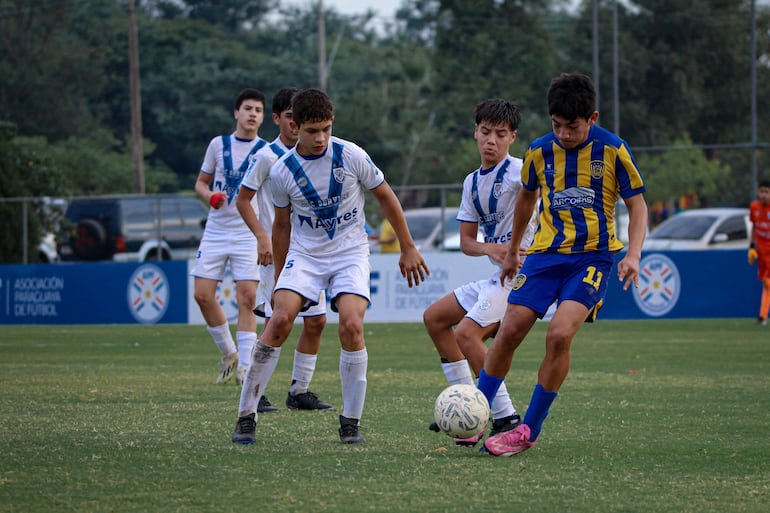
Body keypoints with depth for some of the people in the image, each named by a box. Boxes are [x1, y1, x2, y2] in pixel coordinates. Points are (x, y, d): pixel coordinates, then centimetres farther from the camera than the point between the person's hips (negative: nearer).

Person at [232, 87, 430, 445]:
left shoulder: (351, 156, -11)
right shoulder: (282, 171, -6)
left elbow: (386, 198, 3)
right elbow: (282, 225, 10)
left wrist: (408, 248, 6)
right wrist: (279, 276, 14)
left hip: (350, 253, -1)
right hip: (304, 254, 1)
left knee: (352, 325, -21)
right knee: (280, 319, -19)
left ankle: (351, 421, -7)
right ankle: (246, 415, -12)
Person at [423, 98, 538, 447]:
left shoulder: (517, 171, -12)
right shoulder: (472, 182, 13)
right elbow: (466, 241, 12)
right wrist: (490, 248, -11)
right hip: (498, 275, 10)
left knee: (466, 333, -23)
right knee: (434, 318, 16)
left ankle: (506, 419, -18)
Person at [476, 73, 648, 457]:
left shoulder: (613, 150, -7)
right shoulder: (540, 151, 2)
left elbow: (637, 205, 0)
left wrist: (633, 254, -15)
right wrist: (512, 251, 27)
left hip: (592, 256, -3)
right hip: (546, 253, 3)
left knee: (559, 334, -21)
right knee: (509, 331, -6)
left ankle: (530, 430, -10)